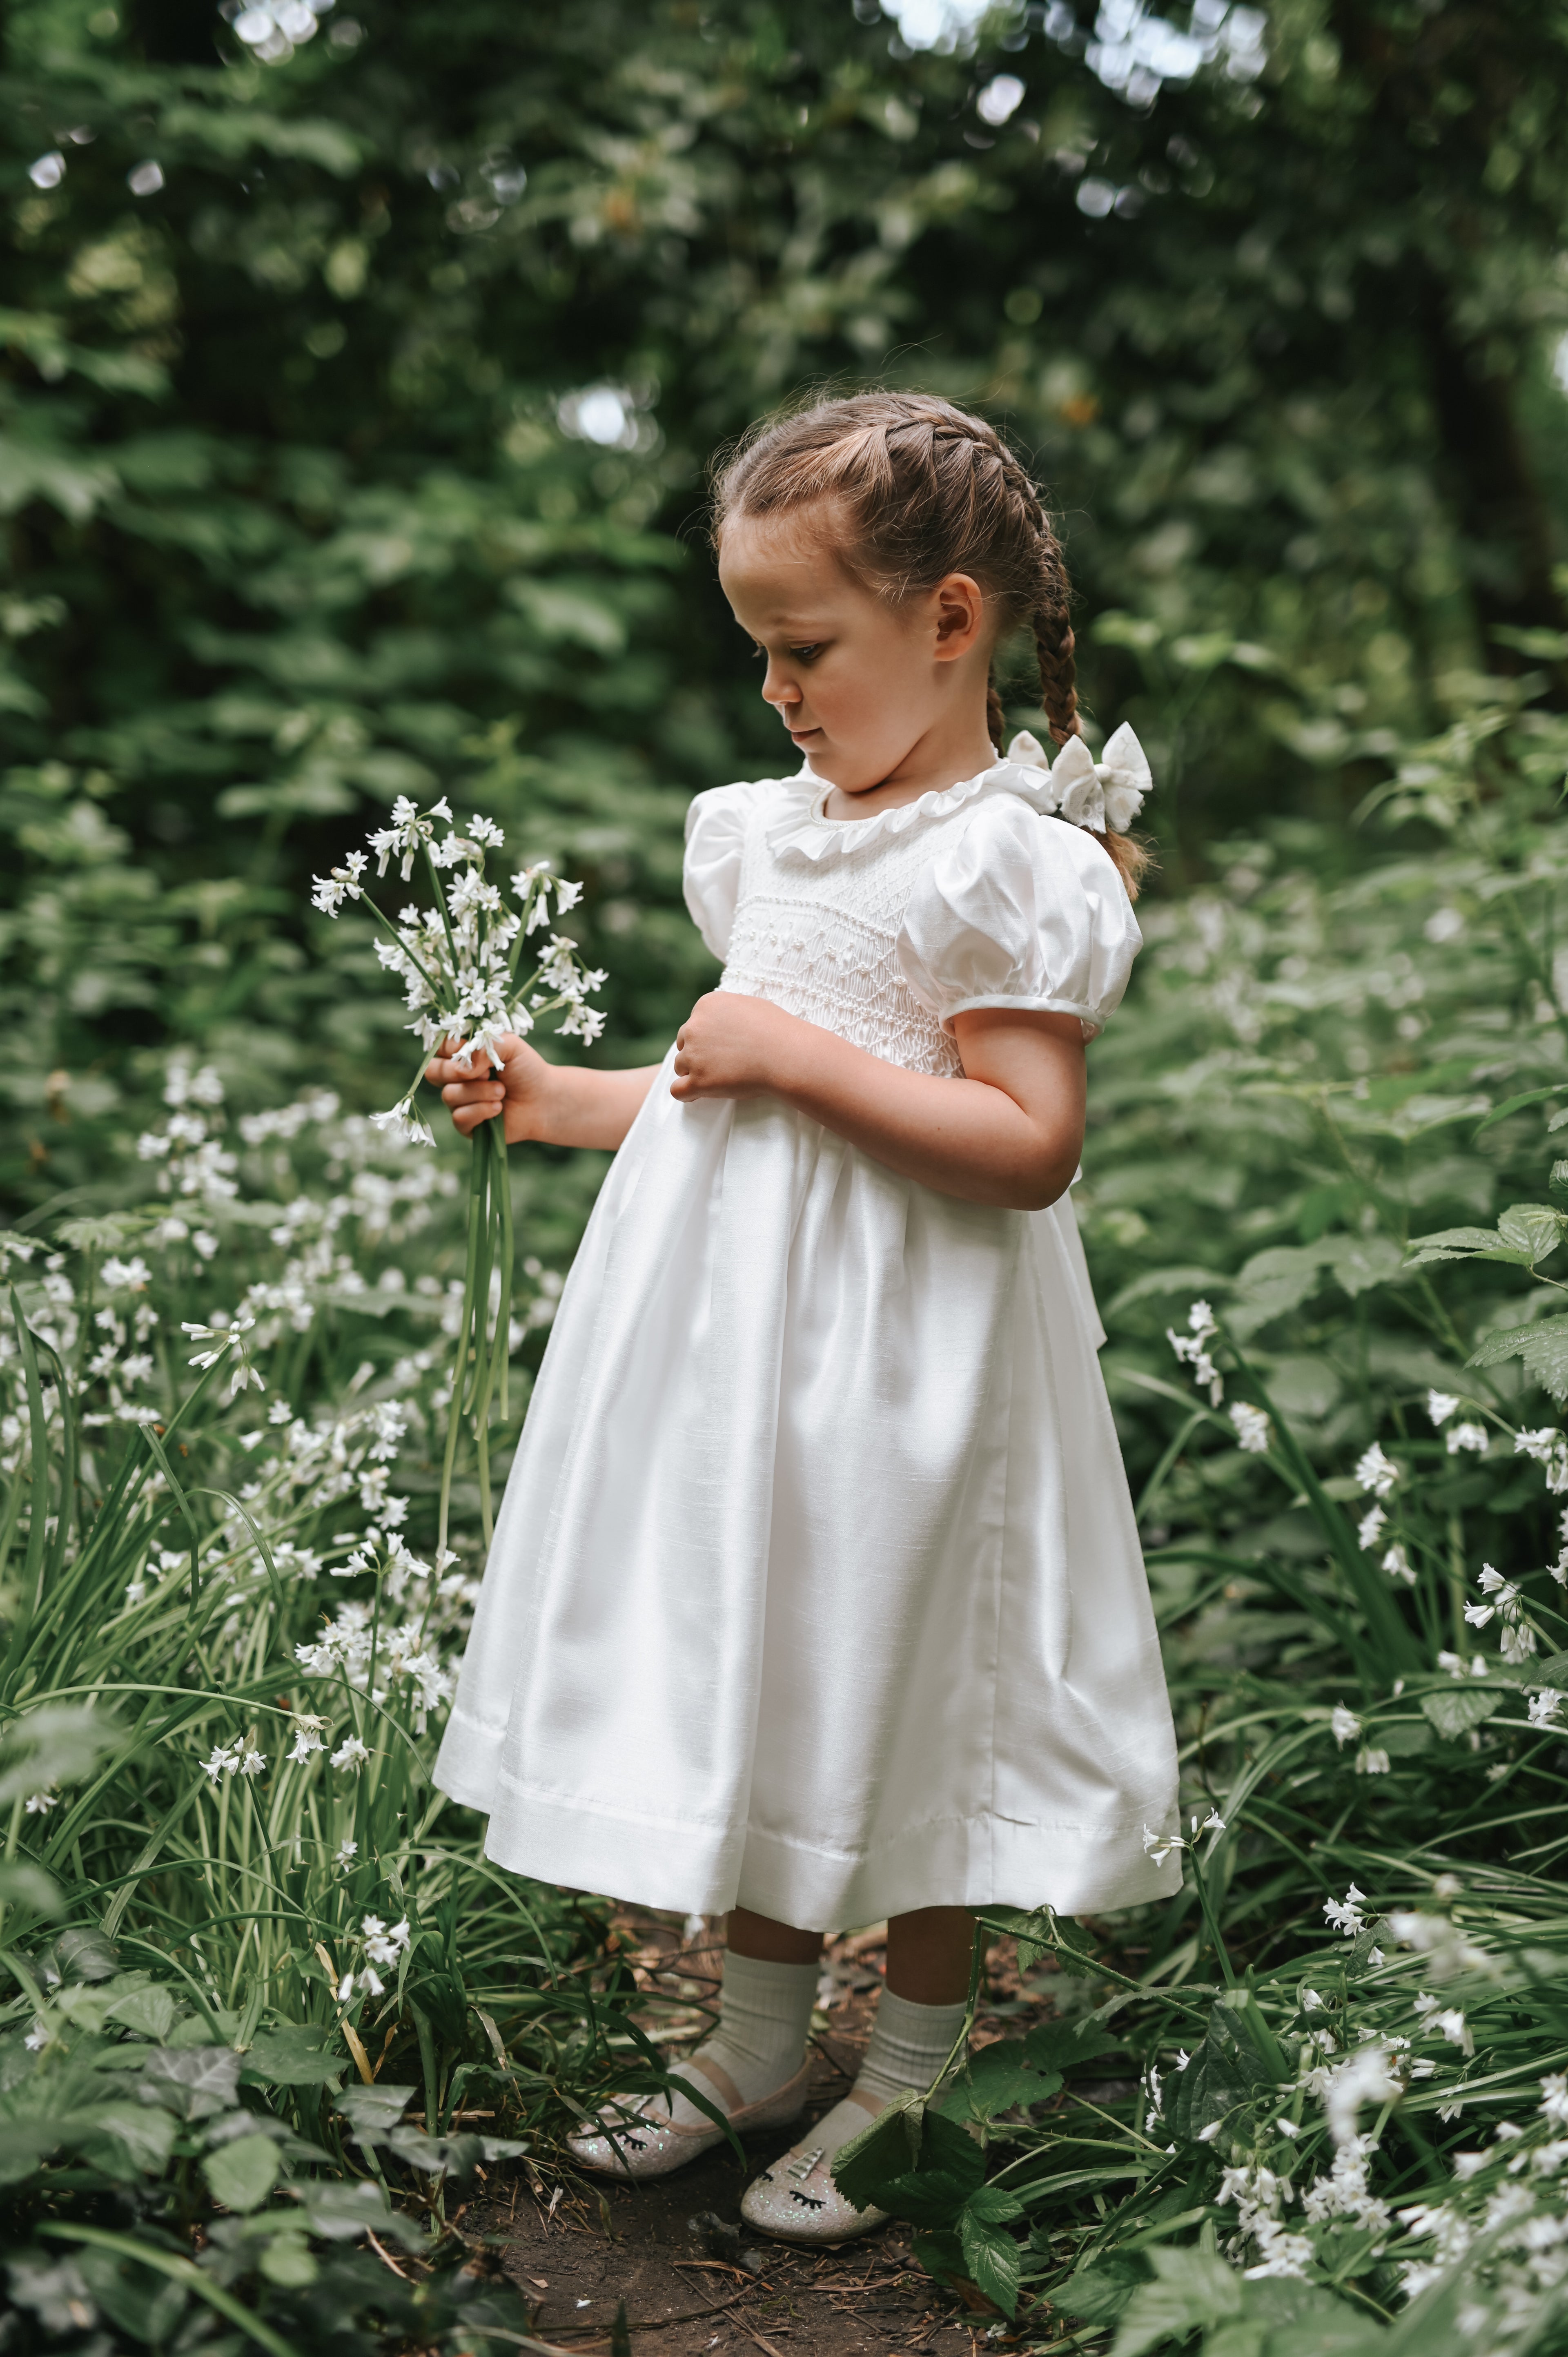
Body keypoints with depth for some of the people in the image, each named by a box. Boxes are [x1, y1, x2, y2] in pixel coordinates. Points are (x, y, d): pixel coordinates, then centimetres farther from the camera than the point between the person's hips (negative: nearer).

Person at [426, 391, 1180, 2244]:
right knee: (752, 1685, 16)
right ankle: (760, 2039, 33)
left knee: (894, 1700, 6)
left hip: (888, 1358, -8)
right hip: (735, 1326, 8)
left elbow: (1027, 1141, -24)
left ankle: (913, 2072, 26)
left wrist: (797, 1054, -24)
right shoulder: (782, 835, 11)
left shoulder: (1010, 860, -15)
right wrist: (557, 1104, 12)